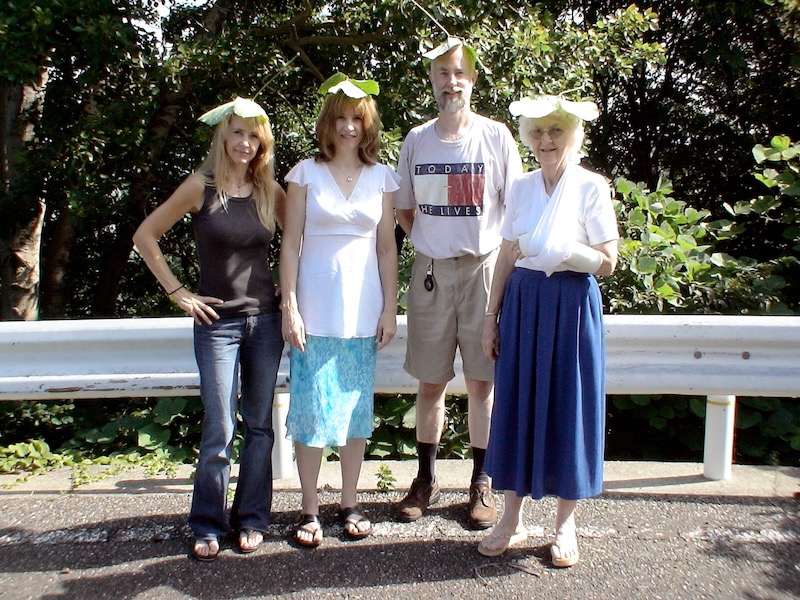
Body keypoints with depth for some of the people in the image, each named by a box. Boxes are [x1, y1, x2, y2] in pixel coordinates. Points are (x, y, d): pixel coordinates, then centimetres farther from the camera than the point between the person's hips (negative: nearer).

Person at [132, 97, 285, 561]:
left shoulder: (270, 191, 4)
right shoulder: (202, 187, -4)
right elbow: (145, 236, 1)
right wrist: (177, 291, -3)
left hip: (265, 318, 3)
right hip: (218, 321, -3)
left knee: (260, 425, 8)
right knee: (220, 430, -2)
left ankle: (251, 519, 21)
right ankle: (208, 526, 15)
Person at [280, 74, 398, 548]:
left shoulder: (381, 177, 8)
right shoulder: (306, 173, 3)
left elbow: (386, 247, 9)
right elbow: (291, 244, 0)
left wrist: (391, 308, 4)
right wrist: (290, 308, -6)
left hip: (363, 310, 2)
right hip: (315, 309, -2)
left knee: (357, 408, 8)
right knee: (312, 407, 0)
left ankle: (350, 504, 22)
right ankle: (310, 510, 14)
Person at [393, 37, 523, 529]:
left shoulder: (497, 136, 1)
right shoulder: (417, 140, 8)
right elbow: (405, 209, 17)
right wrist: (429, 244, 6)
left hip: (484, 268, -2)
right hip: (431, 271, 2)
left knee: (482, 382, 4)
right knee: (431, 383, 8)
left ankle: (482, 484, 18)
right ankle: (427, 480, 22)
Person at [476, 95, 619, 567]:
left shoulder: (592, 187, -5)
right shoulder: (522, 189, 8)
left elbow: (608, 262, -8)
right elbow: (507, 258, 10)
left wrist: (558, 252, -22)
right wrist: (492, 316, 7)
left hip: (571, 307, -4)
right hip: (522, 306, 4)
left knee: (568, 409, 4)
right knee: (518, 406, 7)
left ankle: (566, 524, 22)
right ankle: (513, 519, 22)